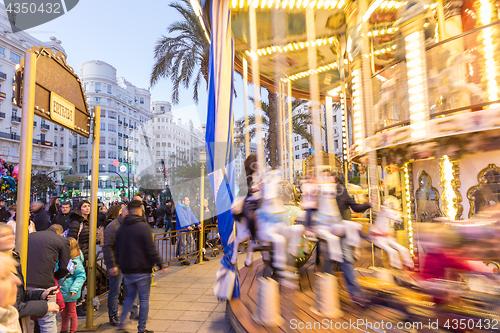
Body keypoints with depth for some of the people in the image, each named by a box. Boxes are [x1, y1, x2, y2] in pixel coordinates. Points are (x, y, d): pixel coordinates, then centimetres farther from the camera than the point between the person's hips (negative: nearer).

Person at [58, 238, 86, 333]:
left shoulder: (76, 263, -21)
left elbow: (81, 277, -19)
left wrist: (74, 289, -25)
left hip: (70, 294, -7)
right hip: (62, 293, 7)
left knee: (71, 314, 10)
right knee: (63, 313, 22)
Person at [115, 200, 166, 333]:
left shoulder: (121, 228, 5)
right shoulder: (144, 227, -15)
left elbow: (117, 250, 12)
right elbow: (151, 250, -17)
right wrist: (160, 265, -9)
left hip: (127, 270, 6)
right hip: (142, 269, -6)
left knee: (130, 296, 24)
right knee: (144, 299, 7)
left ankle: (122, 321, 17)